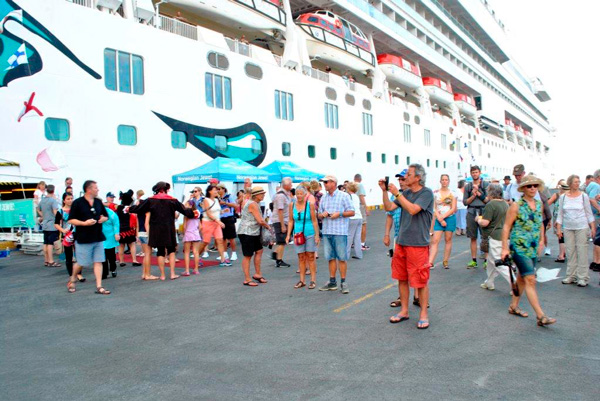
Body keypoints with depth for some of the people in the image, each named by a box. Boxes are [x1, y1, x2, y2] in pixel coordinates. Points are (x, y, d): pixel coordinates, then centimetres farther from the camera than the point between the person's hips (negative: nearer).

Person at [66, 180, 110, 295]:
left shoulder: (98, 202, 9)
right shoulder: (77, 203, -7)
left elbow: (106, 216, 21)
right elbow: (71, 220, -8)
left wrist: (103, 219, -1)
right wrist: (84, 223, -21)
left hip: (98, 238, 5)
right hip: (84, 239, -5)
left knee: (98, 262, 2)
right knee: (82, 263, 3)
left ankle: (99, 287, 5)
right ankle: (72, 280, 31)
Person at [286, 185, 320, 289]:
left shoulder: (310, 204, -8)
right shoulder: (292, 205, 1)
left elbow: (314, 221, -6)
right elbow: (291, 221, 8)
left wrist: (317, 235, -9)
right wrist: (288, 235, 4)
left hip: (310, 234, -3)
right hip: (298, 234, 3)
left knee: (310, 257, 3)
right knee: (301, 258, 8)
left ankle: (313, 280, 10)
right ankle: (302, 280, 16)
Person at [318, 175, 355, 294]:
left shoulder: (343, 196, 0)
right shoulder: (323, 197, 16)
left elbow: (352, 212, -2)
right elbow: (319, 214, 19)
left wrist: (339, 214, -15)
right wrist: (322, 214, -3)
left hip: (340, 232, -5)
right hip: (327, 232, 5)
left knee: (342, 258, -2)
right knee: (330, 258, 10)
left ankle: (343, 282, 7)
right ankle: (332, 282, 18)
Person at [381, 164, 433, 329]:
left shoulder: (427, 193, -9)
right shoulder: (406, 193, 10)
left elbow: (413, 209, -22)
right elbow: (388, 207, 7)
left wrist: (396, 193, -20)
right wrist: (384, 191, -3)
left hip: (418, 244, -6)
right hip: (401, 242, 7)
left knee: (420, 281, 3)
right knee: (402, 278, 13)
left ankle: (423, 314, 18)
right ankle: (404, 311, 27)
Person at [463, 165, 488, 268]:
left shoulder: (486, 185, 6)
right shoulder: (467, 186, 13)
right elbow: (465, 201, 8)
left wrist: (478, 193, -8)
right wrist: (473, 196, -5)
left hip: (483, 211, -2)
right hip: (471, 212, 3)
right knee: (473, 237, 6)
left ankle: (487, 260, 1)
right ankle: (474, 260, 12)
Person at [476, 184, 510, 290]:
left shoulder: (491, 205, -16)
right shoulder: (505, 204, 11)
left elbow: (485, 223, -19)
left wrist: (479, 219, 3)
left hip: (496, 237, -10)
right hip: (505, 235, 10)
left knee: (500, 264, -5)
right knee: (491, 260, 20)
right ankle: (489, 283, 30)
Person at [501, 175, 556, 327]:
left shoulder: (539, 204, 8)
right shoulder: (516, 205, -11)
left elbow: (540, 224, 21)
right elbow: (506, 227, -10)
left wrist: (541, 240, 17)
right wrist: (505, 248, -13)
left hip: (533, 248, 7)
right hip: (519, 247, -7)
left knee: (522, 278, 16)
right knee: (530, 280, -9)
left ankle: (513, 306, 30)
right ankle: (541, 316, -6)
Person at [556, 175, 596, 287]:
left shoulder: (584, 196, 1)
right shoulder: (563, 197, 5)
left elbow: (589, 213, 5)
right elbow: (560, 214, 8)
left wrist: (592, 227, -1)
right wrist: (558, 228, 4)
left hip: (582, 227, -2)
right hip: (568, 228, 2)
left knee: (582, 252, -3)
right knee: (570, 252, 5)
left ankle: (583, 278, 4)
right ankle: (571, 276, 13)